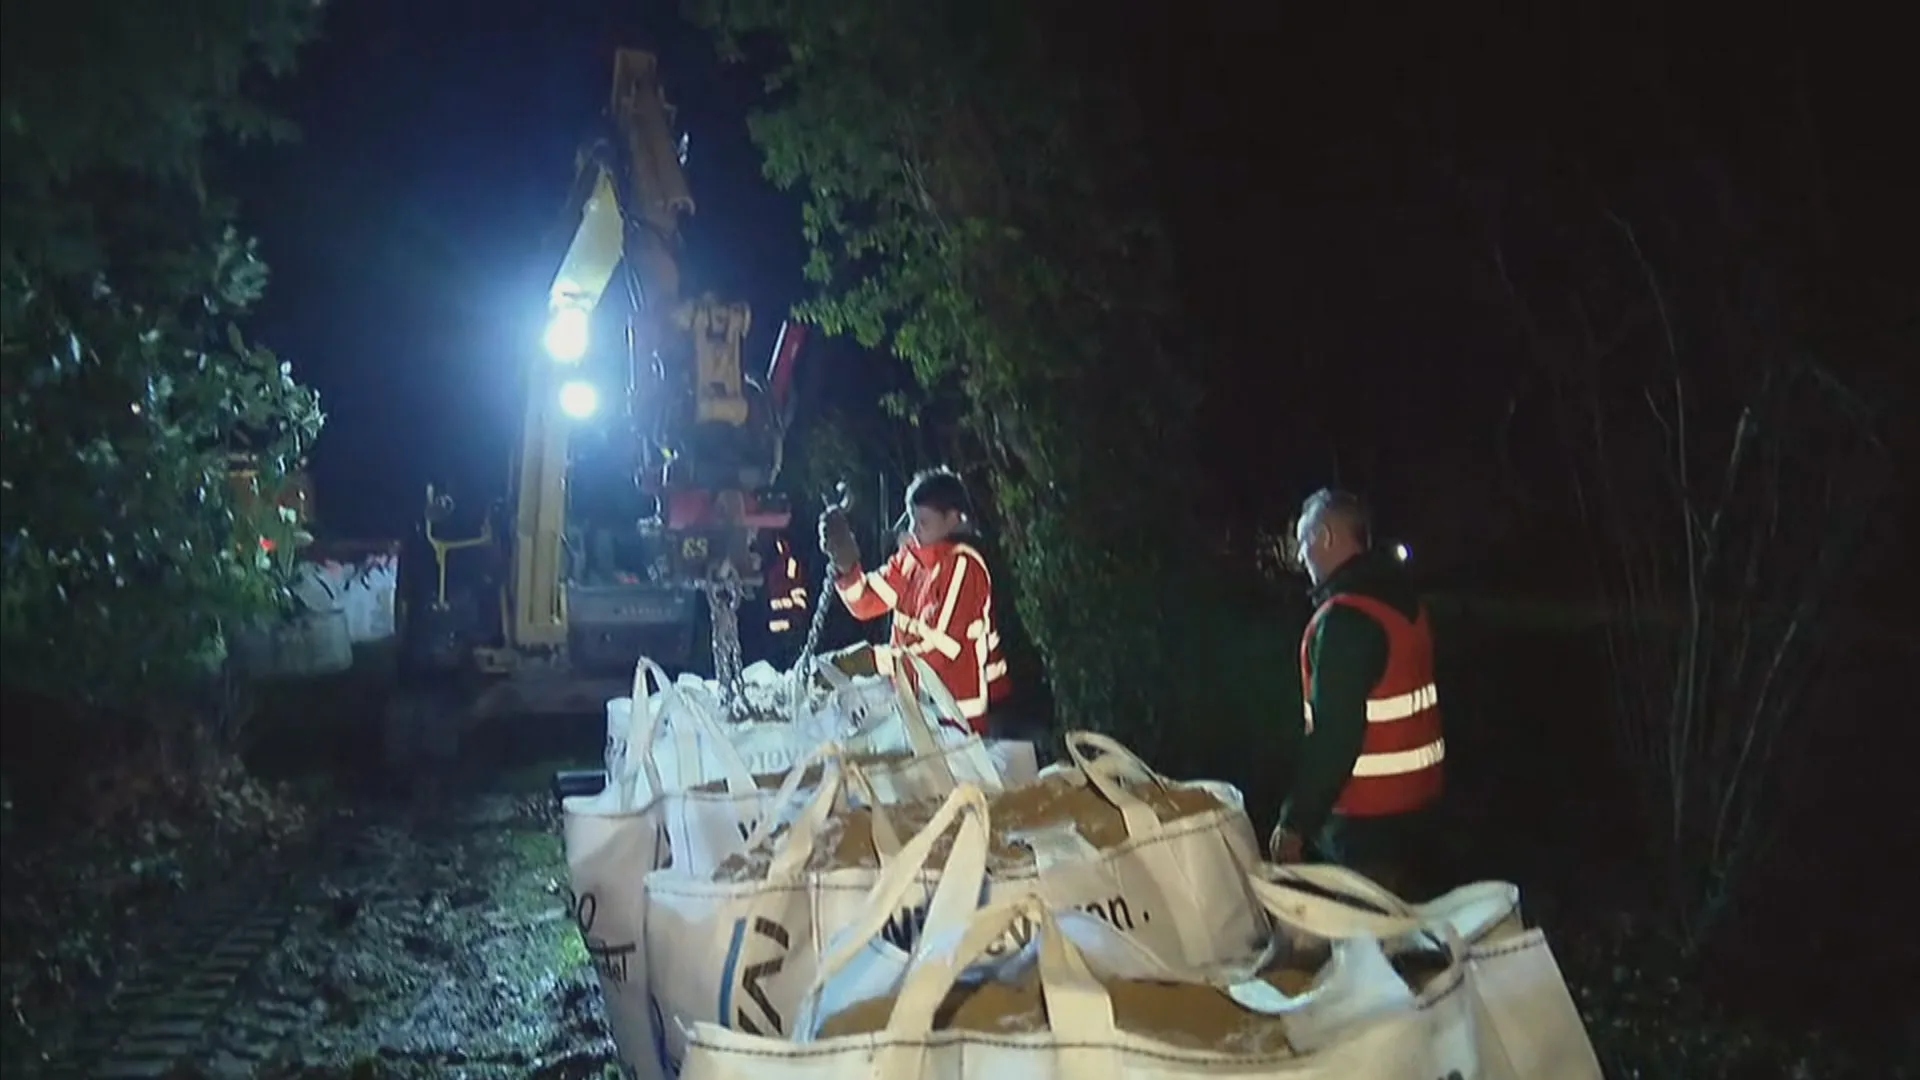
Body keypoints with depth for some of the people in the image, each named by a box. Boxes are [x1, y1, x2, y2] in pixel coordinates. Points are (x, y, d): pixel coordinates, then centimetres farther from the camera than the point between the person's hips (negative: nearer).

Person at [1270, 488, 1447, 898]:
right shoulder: (1402, 601, 9)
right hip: (1415, 802, 9)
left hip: (1368, 817, -9)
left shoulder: (1346, 618, -20)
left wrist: (1295, 822, -18)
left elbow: (1334, 733, -24)